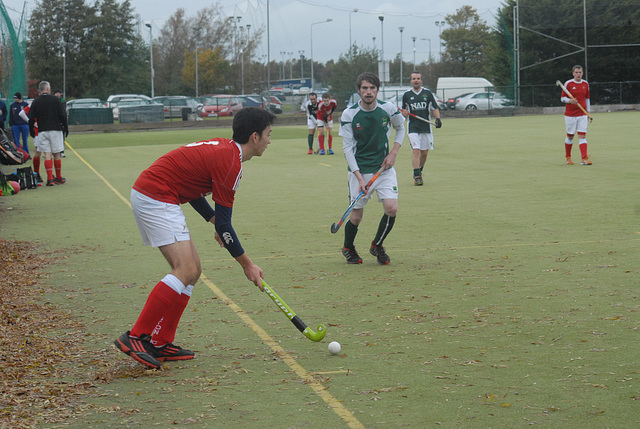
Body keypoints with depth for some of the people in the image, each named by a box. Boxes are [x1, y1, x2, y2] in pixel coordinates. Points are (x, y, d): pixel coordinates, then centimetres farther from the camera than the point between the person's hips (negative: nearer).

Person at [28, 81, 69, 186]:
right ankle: (59, 178, 13)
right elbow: (62, 115, -3)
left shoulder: (36, 102, 4)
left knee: (47, 154, 0)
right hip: (55, 130, -1)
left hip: (42, 131, 2)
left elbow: (31, 119, 2)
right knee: (56, 154, 6)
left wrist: (32, 132, 13)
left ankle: (50, 178, -8)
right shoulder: (55, 100, -1)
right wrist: (65, 128, 6)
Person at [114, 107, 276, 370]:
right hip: (155, 198, -10)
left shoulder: (223, 148, 14)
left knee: (192, 269, 9)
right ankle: (135, 337, -19)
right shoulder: (230, 162, -15)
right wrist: (247, 264, -4)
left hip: (147, 194, 10)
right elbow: (224, 223, -13)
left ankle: (161, 343, 9)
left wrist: (214, 220, 15)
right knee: (186, 270, -18)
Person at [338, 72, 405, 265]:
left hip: (384, 168, 2)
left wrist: (393, 153, 0)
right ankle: (348, 248, 31)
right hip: (359, 170, -2)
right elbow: (347, 148, -9)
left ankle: (377, 245, 12)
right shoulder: (349, 115, -11)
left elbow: (400, 128, 15)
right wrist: (359, 177, -17)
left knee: (392, 209, -13)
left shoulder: (389, 109, -5)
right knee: (356, 217, 1)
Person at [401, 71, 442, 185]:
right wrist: (404, 113, -9)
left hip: (426, 127, 2)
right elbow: (404, 111, 14)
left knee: (424, 152, 6)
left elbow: (435, 108, 10)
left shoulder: (427, 93, 5)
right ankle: (417, 176, -15)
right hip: (413, 128, -2)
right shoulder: (406, 95, 6)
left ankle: (419, 172, 28)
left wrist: (437, 118, -6)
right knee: (416, 150, -15)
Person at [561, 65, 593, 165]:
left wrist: (588, 112, 14)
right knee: (570, 136, 6)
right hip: (570, 114, -2)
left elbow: (587, 98, 17)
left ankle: (584, 159, -15)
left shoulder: (585, 84, 9)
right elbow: (562, 98, 0)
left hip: (582, 114, 2)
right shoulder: (568, 83, -3)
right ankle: (567, 157, 25)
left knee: (582, 136, -8)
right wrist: (570, 100, -21)